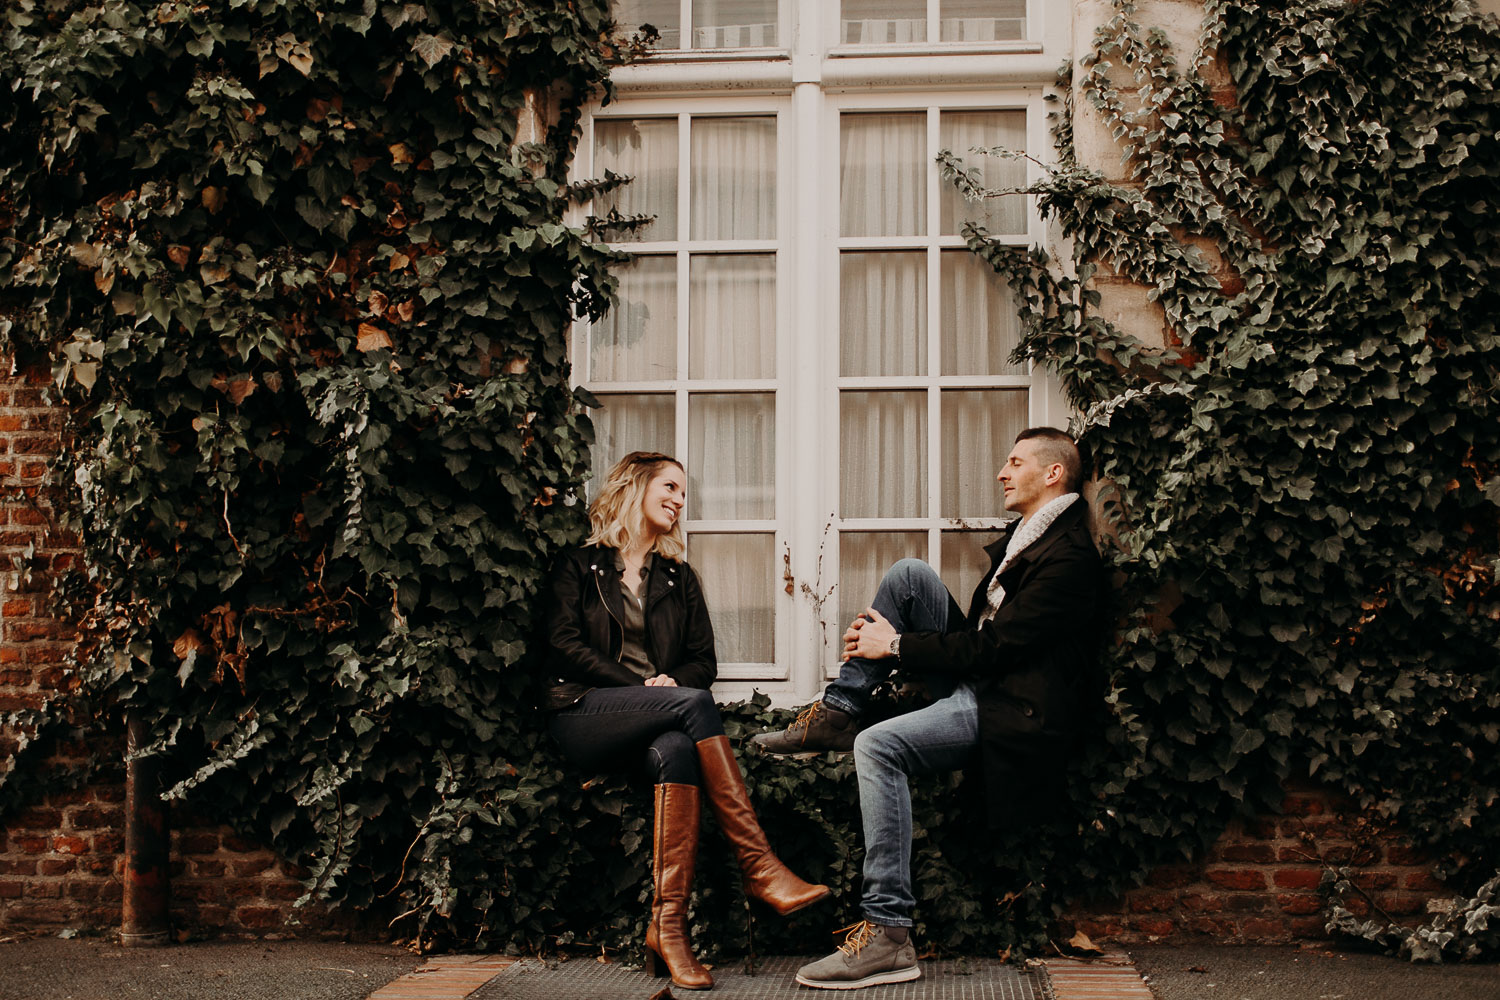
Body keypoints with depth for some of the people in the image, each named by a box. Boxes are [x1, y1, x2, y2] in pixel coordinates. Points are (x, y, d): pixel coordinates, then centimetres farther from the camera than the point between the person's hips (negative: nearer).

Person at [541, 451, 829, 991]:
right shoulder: (579, 565, 13)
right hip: (583, 715, -3)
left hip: (653, 724, 3)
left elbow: (703, 662, 18)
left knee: (675, 751, -36)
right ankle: (759, 866, -35)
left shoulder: (679, 577, 25)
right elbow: (564, 647, 0)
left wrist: (672, 681, -6)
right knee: (693, 704, -31)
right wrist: (641, 686, -10)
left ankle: (668, 927, -42)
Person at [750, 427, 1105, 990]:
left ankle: (888, 934, -29)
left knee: (878, 746, -30)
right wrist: (884, 640, 6)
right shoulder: (1026, 535, 15)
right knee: (908, 574, 1)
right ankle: (834, 715, 3)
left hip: (1012, 712, -10)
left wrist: (896, 646, -10)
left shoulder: (1069, 557, -17)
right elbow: (978, 630, 20)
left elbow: (990, 647, -20)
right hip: (979, 681, 10)